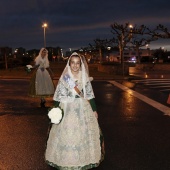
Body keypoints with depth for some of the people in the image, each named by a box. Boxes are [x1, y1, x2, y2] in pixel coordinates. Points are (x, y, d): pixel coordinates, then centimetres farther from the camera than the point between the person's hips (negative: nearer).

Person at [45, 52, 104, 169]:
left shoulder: (85, 78, 0)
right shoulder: (64, 78, -4)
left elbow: (90, 95, 4)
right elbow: (58, 96, -1)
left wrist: (94, 110, 4)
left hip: (83, 109, 1)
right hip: (67, 110, -1)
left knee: (84, 135, 9)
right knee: (66, 135, 6)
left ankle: (84, 159, 28)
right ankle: (66, 160, 23)